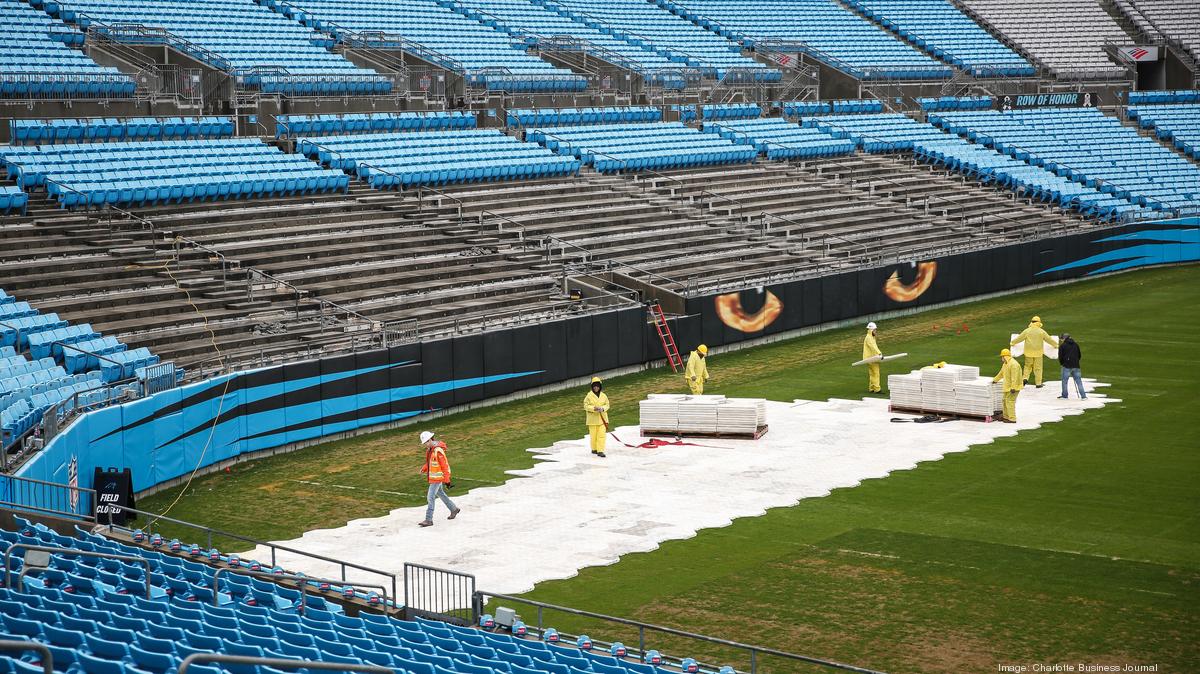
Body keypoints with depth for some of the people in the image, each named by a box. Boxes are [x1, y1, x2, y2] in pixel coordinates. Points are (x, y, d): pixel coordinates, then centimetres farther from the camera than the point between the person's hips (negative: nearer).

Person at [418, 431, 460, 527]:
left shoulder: (438, 451, -23)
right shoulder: (429, 449, 5)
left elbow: (445, 465, -20)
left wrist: (446, 479, -17)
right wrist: (424, 468, 2)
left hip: (437, 478, -10)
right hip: (432, 477, 10)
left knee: (430, 497, -10)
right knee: (440, 494, 22)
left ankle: (428, 520, -6)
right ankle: (454, 509, 39)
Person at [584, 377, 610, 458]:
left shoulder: (603, 396, 5)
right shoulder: (589, 396, -5)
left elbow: (607, 405, 8)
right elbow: (586, 406, -7)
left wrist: (603, 408, -14)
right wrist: (594, 408, -20)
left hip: (602, 418, 2)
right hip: (593, 418, -2)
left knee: (602, 435, -6)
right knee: (593, 435, 6)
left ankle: (600, 451, -7)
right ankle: (594, 449, 24)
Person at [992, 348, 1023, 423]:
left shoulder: (1013, 364, -21)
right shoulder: (1005, 364, 13)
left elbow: (1014, 377, -27)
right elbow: (1001, 373, 30)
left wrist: (1013, 387, -32)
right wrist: (995, 379, 41)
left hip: (1013, 387, -11)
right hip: (1008, 386, 11)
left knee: (1010, 401, -10)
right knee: (1005, 401, 17)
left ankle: (1012, 419, -8)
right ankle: (1006, 417, 27)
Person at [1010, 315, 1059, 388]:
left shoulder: (1027, 331, -4)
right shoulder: (1041, 331, -5)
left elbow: (1019, 338, 5)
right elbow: (1049, 339, 5)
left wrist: (1012, 343, 22)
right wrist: (1055, 344, 22)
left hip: (1029, 352, 1)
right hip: (1038, 353, -1)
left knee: (1028, 365, 17)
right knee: (1038, 368, 5)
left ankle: (1025, 378, -1)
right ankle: (1038, 383, 7)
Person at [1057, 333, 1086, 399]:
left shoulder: (1062, 346, -2)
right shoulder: (1076, 344, 12)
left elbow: (1060, 356, -3)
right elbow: (1079, 355, 17)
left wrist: (1061, 363, 15)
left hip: (1067, 366, -4)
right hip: (1076, 366, 4)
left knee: (1064, 381, 8)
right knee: (1078, 381, 5)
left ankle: (1064, 396, 11)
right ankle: (1083, 396, 0)